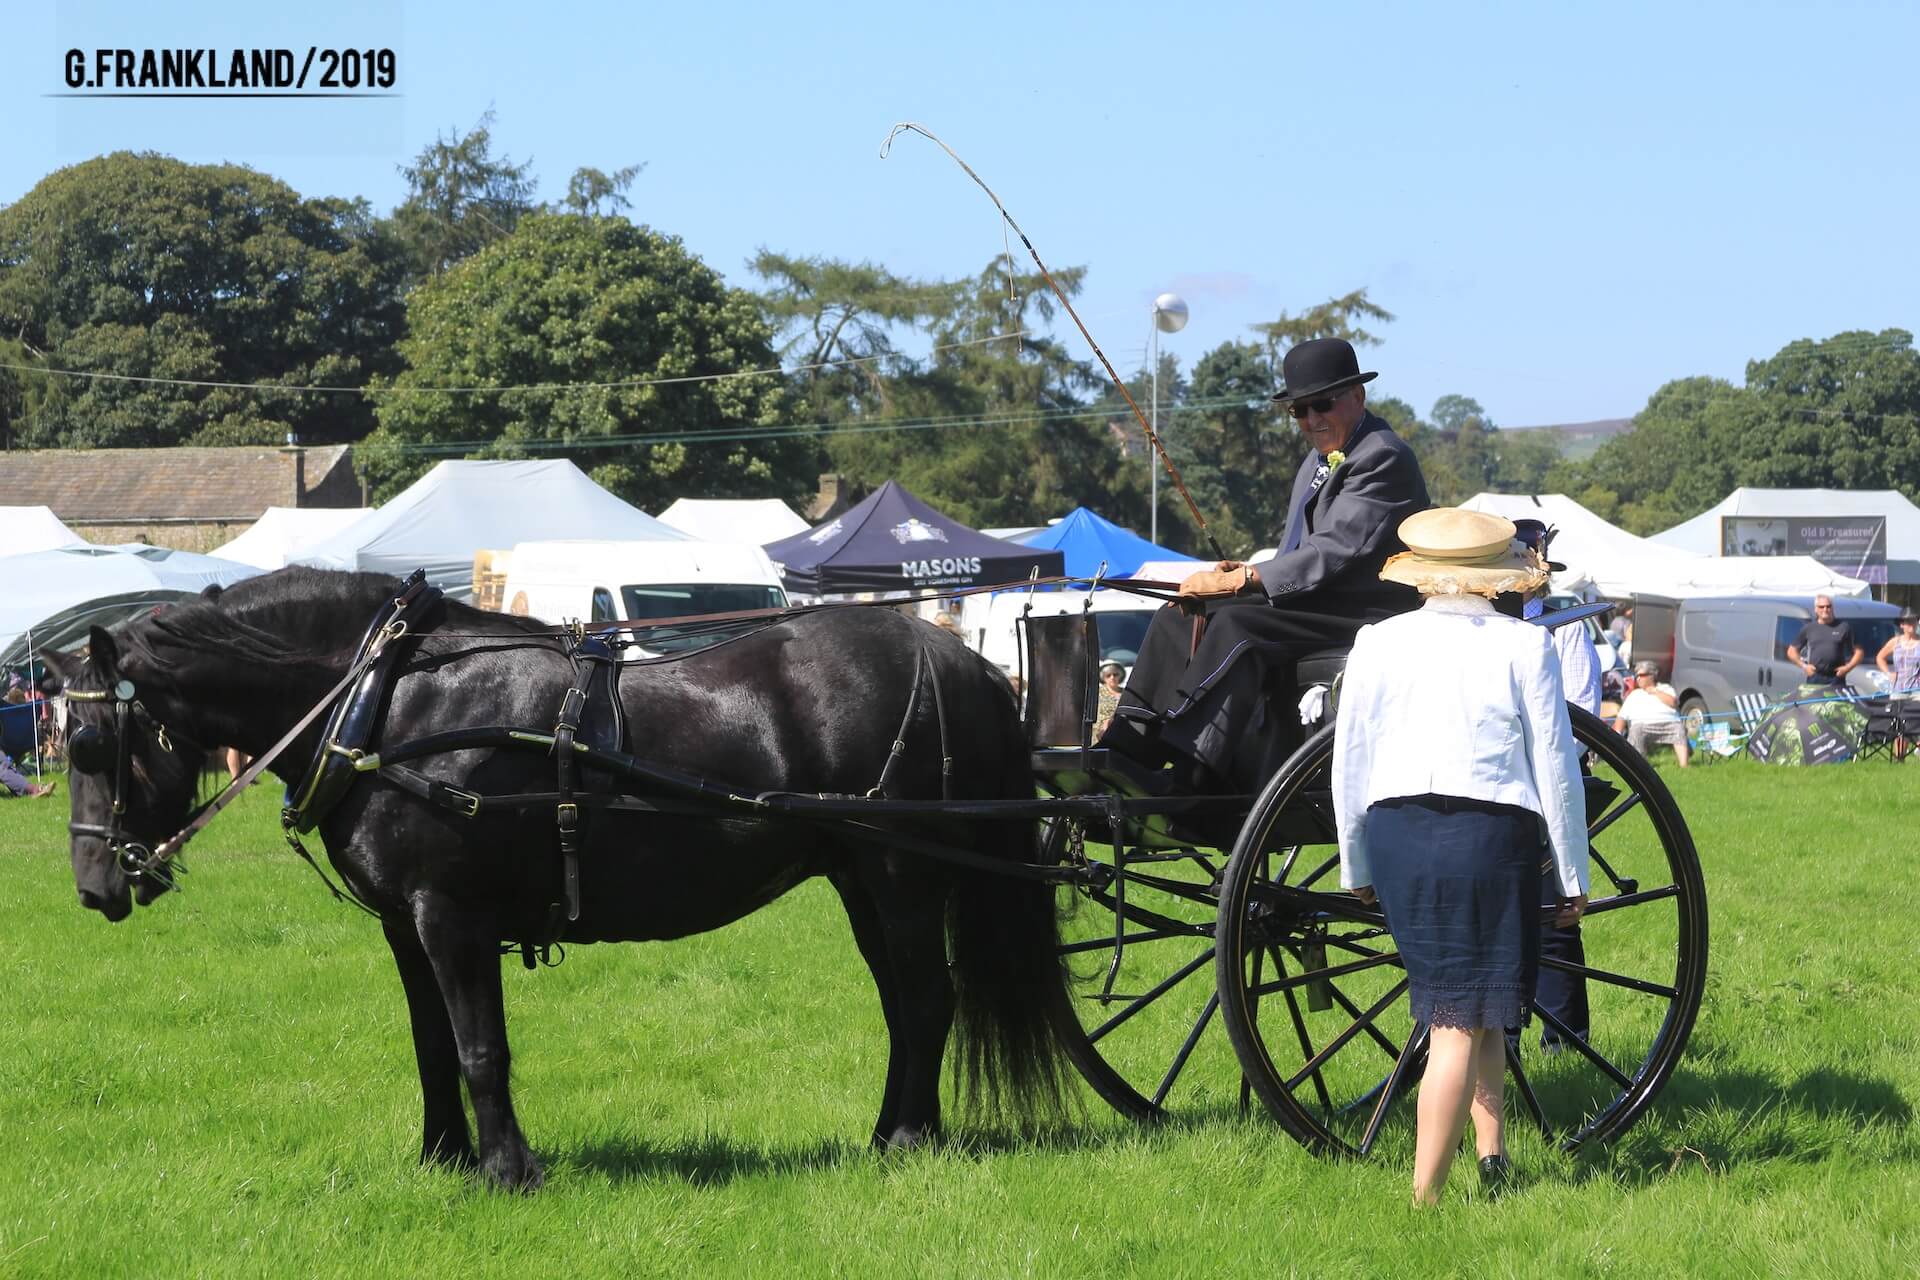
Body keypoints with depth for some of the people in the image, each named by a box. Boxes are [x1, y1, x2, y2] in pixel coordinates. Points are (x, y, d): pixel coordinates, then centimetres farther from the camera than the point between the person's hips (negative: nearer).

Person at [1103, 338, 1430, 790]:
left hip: (1361, 614, -10)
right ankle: (1130, 749, -10)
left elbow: (1334, 553, -22)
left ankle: (1191, 769, -37)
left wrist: (1237, 581, -21)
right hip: (1311, 604, 10)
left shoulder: (1383, 458, -13)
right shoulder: (1318, 460, 20)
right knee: (1180, 616, 0)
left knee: (1236, 624, -30)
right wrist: (1245, 571, -1)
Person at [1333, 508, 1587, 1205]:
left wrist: (1356, 867, 20)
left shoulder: (1377, 643, 6)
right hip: (1494, 834, -3)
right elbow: (1556, 771, 1)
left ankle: (1490, 1147, 14)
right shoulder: (1526, 646, 0)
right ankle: (1424, 1196, -4)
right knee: (1465, 1021, 0)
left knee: (1459, 1007, 20)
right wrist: (1572, 878, 9)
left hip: (1395, 834, 3)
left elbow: (1348, 766, 8)